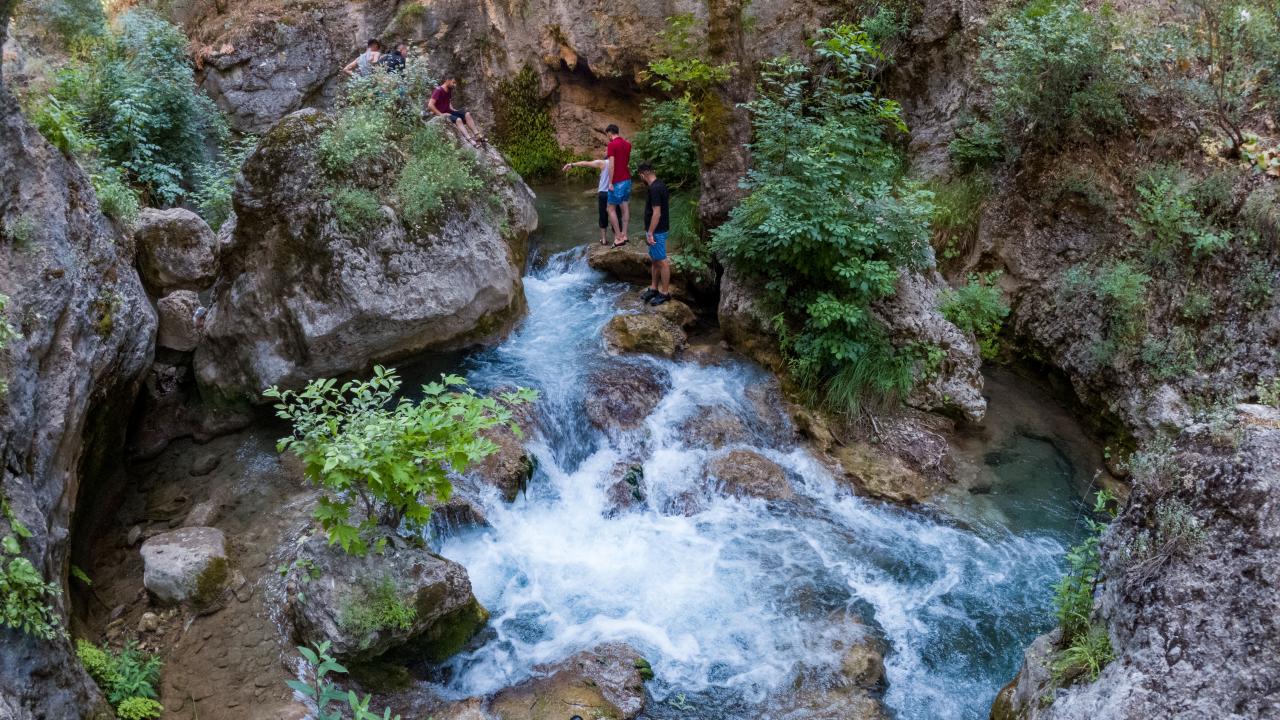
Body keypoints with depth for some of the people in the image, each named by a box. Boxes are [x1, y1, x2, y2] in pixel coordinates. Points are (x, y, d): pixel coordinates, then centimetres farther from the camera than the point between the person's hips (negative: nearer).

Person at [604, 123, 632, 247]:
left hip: (617, 182, -7)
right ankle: (624, 235, 13)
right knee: (625, 207, 10)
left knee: (611, 209, 1)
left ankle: (618, 237, -1)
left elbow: (612, 164, -18)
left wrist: (610, 182, -16)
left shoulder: (612, 144, -14)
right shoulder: (627, 144, 9)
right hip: (627, 179, 8)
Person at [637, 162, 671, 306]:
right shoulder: (659, 185, 10)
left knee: (662, 262, -2)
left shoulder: (654, 189, -22)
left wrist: (650, 233, -22)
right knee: (654, 260, 18)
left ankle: (665, 293, 4)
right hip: (658, 230, 10)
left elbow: (656, 213, -25)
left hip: (657, 231, -10)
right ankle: (654, 288, 27)